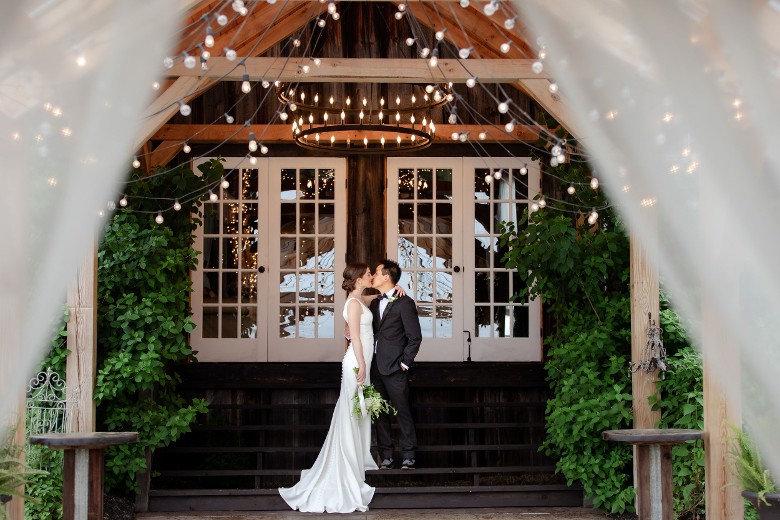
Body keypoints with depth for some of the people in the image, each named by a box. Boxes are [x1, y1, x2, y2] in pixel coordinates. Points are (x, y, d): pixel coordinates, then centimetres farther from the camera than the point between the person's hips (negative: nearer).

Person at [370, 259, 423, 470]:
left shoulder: (404, 303, -7)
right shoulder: (375, 302, 15)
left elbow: (415, 337, -7)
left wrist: (405, 363, -10)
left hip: (394, 368, -7)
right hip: (375, 367, 7)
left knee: (403, 412, -1)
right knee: (380, 413, 8)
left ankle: (409, 456, 6)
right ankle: (386, 456, 15)